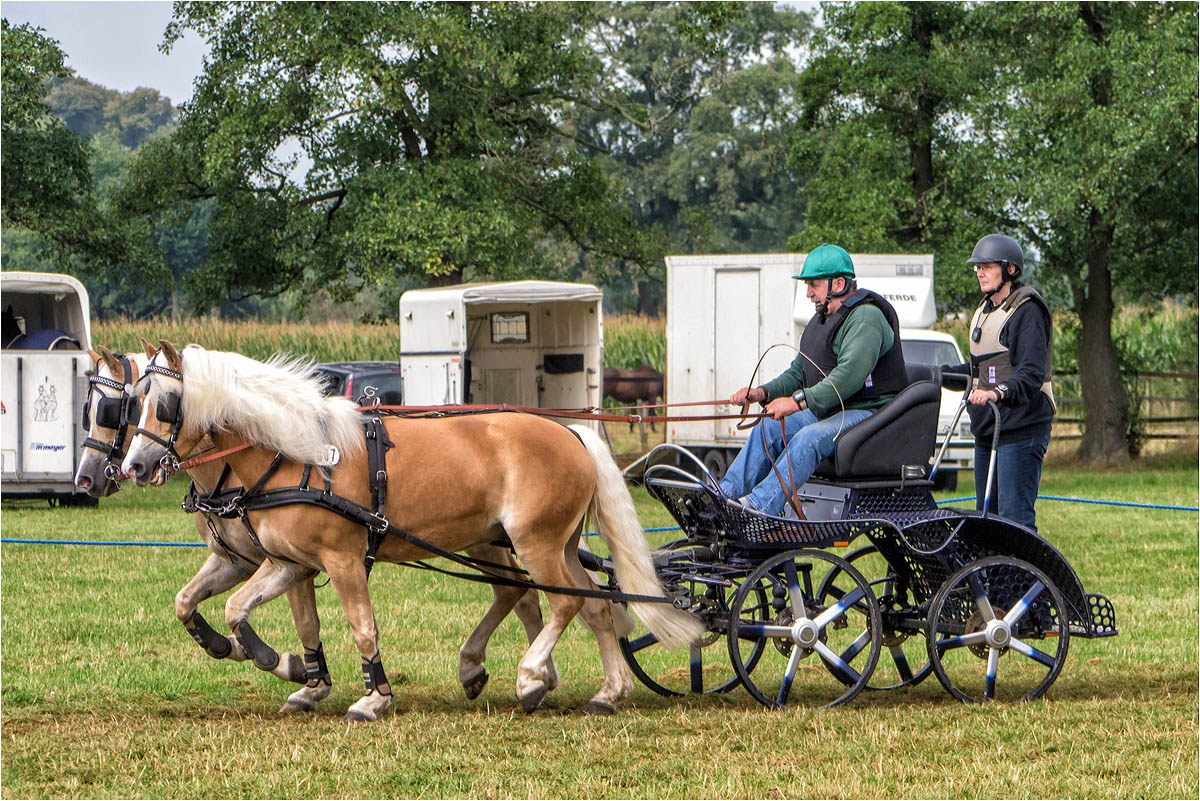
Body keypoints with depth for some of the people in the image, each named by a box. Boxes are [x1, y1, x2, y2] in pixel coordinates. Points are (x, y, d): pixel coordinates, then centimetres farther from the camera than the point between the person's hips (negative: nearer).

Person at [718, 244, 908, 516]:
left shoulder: (866, 318, -16)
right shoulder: (820, 321, 18)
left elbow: (849, 376, -28)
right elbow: (797, 373, 20)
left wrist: (799, 401, -31)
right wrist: (763, 392, 0)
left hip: (869, 412, -10)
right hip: (827, 412, 10)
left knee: (808, 439, -33)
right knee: (769, 429, -7)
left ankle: (760, 505, -47)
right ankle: (726, 495, -19)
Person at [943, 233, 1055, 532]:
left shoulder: (1027, 311, -11)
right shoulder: (984, 311, 19)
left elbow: (1032, 374, -23)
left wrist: (1000, 392, -40)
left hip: (1021, 431, -9)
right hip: (987, 429, 9)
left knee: (1015, 516, -14)